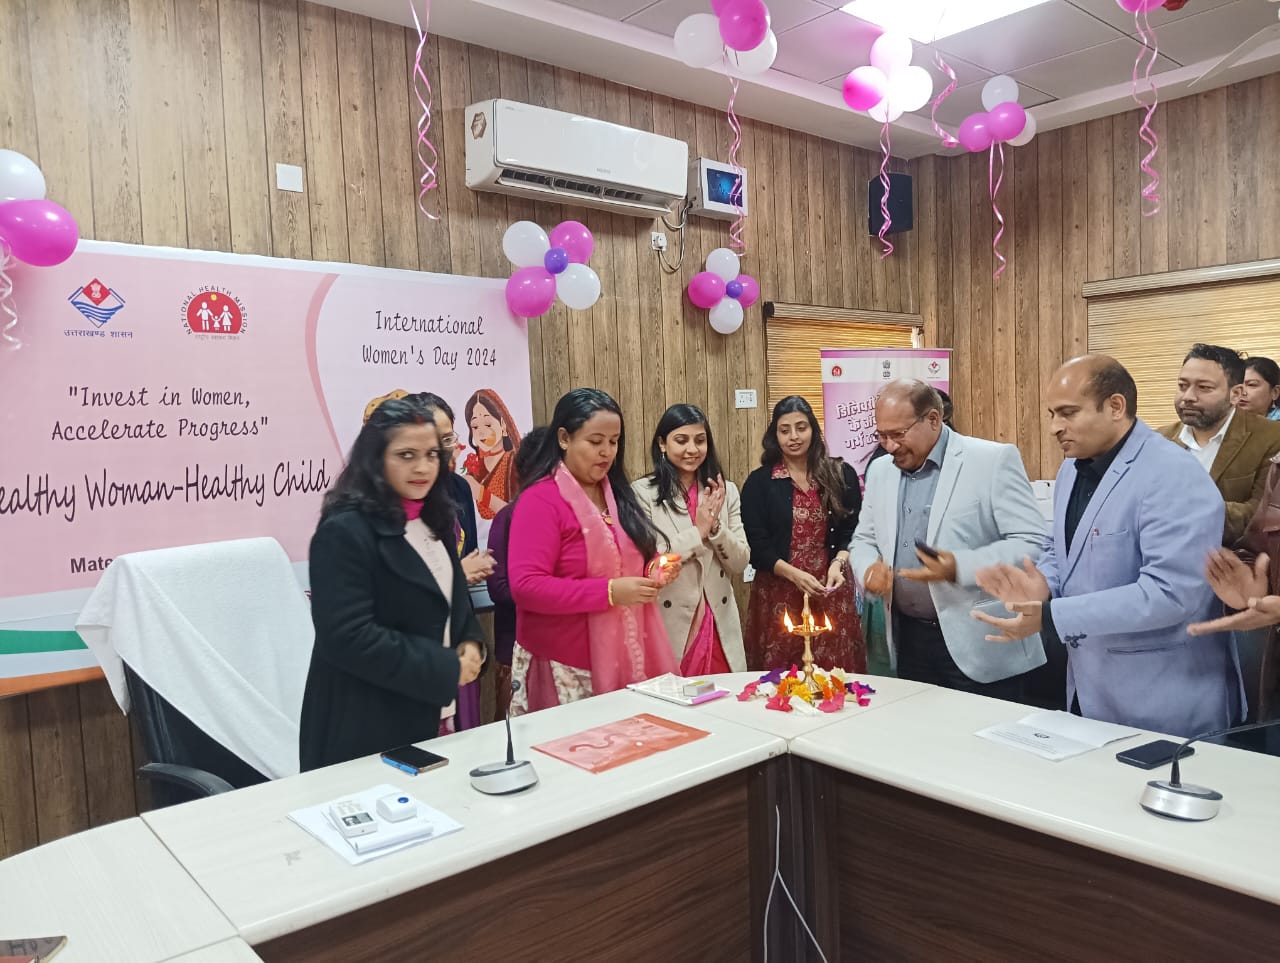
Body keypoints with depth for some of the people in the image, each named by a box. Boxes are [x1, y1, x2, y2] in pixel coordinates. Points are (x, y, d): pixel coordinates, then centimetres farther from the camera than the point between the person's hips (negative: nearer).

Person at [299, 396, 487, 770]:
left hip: (426, 713, 8)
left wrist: (470, 643, -3)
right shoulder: (345, 531, -19)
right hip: (362, 729, -8)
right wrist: (446, 670, -19)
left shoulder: (434, 521, 8)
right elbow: (348, 637, -25)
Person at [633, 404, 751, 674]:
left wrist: (715, 527, -12)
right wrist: (698, 531, -16)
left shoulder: (726, 491, 7)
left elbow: (740, 563, 4)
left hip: (720, 628, 4)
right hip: (668, 629, -4)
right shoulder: (643, 492, -7)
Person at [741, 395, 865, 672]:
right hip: (777, 594, -1)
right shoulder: (759, 482, 1)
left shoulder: (841, 475, 6)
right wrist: (795, 574, -16)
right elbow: (755, 546, -3)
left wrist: (838, 563, -14)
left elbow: (853, 532, 5)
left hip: (831, 593, 1)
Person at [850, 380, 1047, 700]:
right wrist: (869, 568, -6)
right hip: (909, 640, 6)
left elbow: (1033, 543, -14)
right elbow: (864, 539, 17)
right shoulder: (880, 471, 9)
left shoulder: (994, 460, -10)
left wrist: (959, 568, -27)